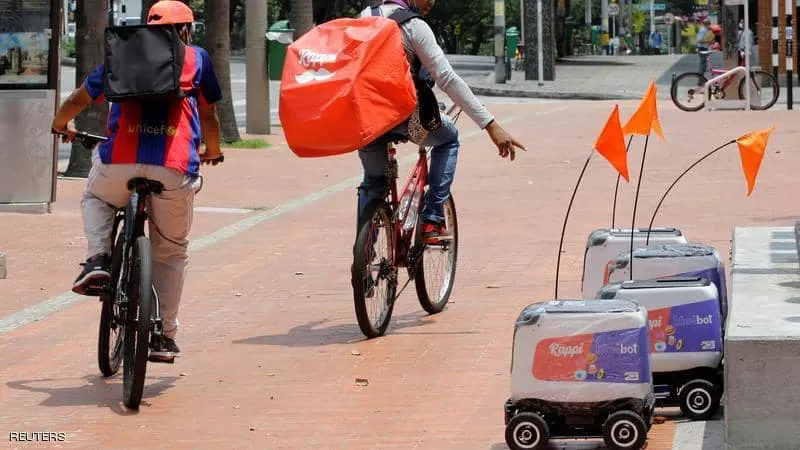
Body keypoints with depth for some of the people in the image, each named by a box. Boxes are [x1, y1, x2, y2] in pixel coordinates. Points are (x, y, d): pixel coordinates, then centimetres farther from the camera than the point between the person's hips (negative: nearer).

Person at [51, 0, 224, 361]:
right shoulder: (197, 58, 18)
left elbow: (79, 99, 29)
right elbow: (208, 114, 28)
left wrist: (61, 125, 50)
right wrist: (212, 151, 48)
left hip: (119, 162, 1)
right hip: (174, 169, 0)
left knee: (95, 198, 34)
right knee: (171, 253, 18)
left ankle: (97, 260, 10)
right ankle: (164, 337, 17)